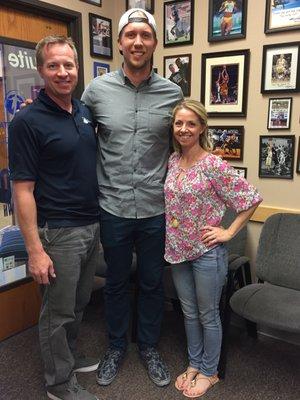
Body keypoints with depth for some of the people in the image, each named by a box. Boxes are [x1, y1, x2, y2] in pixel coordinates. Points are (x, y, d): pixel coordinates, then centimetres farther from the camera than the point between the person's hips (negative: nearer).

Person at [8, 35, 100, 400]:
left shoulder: (85, 111, 7)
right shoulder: (27, 121, -14)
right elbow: (22, 190, -16)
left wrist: (100, 221, 13)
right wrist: (35, 250, -19)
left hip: (92, 226, 7)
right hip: (58, 232, -7)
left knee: (78, 304, 22)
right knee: (58, 311, 10)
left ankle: (69, 356, 45)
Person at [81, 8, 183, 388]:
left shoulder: (172, 93, -2)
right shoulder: (97, 89, -4)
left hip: (156, 209, 1)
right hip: (113, 208, 0)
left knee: (152, 283, 16)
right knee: (116, 282, 17)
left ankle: (149, 347, 40)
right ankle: (116, 346, 40)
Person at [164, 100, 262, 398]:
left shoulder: (213, 165, -17)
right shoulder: (173, 160, 2)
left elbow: (252, 198, -14)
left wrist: (228, 232, -14)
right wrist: (171, 242, 9)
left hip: (206, 251, -6)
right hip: (178, 249, 6)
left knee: (208, 315, 12)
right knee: (189, 312, 20)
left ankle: (209, 372, 33)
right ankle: (194, 364, 39)